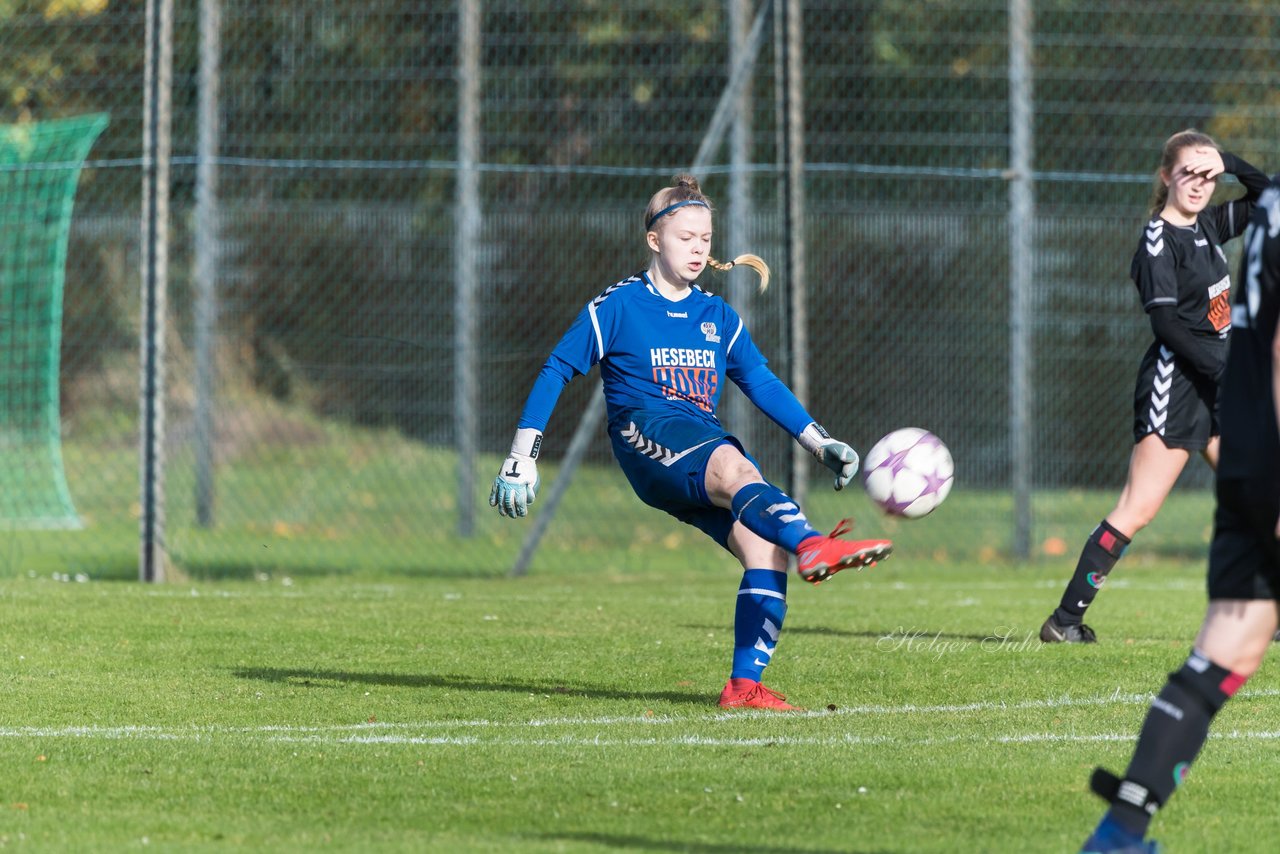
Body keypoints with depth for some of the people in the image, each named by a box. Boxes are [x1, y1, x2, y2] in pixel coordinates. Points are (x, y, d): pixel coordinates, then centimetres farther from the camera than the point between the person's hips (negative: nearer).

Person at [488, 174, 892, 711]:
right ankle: (812, 545, -67)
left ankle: (745, 683, -19)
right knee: (734, 468, -38)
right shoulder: (617, 307, 7)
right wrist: (522, 458, 3)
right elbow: (556, 371, 8)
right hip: (645, 434, -6)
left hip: (704, 442, 6)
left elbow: (762, 384, 24)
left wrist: (821, 443, 13)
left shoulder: (718, 318, 21)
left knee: (765, 548, -19)